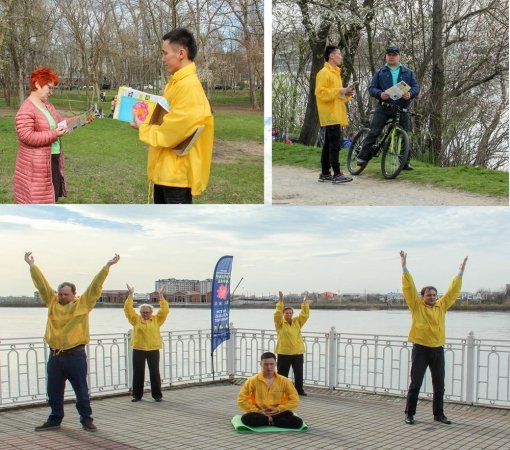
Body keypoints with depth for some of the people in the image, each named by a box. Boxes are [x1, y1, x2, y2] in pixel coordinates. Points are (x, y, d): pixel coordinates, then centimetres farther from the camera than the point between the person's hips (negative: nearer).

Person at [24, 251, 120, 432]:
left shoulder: (83, 303, 0)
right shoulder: (52, 302, 8)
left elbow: (96, 285, -4)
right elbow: (41, 283, 8)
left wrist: (107, 266, -9)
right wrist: (32, 265, 6)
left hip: (75, 355, -4)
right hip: (54, 356, 4)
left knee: (81, 390, 4)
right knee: (54, 392, 13)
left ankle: (86, 419, 14)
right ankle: (55, 419, 27)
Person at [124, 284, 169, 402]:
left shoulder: (156, 320, 7)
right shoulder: (136, 319, 6)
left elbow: (165, 310, 1)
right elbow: (128, 308, 0)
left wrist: (161, 296, -4)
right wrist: (130, 295, -6)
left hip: (153, 349, 0)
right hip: (138, 349, 0)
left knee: (155, 373, 2)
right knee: (138, 373, 6)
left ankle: (157, 395, 11)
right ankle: (137, 395, 16)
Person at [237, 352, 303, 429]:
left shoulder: (284, 381, 0)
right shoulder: (252, 381, -3)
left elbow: (295, 400, 2)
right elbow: (241, 400, -2)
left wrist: (278, 409, -9)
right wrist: (257, 410, -12)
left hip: (278, 414, 1)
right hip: (259, 414, -1)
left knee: (298, 422, -26)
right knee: (246, 419, -35)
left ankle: (270, 420, -14)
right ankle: (272, 420, -15)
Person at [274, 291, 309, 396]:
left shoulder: (297, 322, 11)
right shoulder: (280, 323, -1)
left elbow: (305, 315, 3)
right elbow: (277, 314, -17)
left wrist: (305, 302, -5)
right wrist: (280, 302, -24)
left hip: (298, 352, 4)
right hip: (284, 353, -4)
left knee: (299, 373, 11)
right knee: (282, 373, 2)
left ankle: (299, 389, 23)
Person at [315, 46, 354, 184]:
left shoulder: (335, 73, 21)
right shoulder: (324, 73, -9)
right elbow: (320, 93, -17)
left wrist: (346, 94, 7)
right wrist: (339, 91, -18)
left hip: (335, 114, 9)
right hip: (330, 115, -9)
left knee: (329, 144, 10)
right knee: (335, 144, -12)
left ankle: (325, 173, 13)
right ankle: (336, 174, -11)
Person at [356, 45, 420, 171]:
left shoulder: (408, 72, 13)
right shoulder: (380, 73, 11)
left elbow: (416, 87, 6)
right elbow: (371, 88, 3)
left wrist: (410, 94, -17)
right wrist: (380, 94, -19)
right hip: (383, 108, -1)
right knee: (373, 132, -10)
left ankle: (405, 162, 12)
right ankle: (363, 157, -7)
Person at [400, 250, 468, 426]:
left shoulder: (441, 306, 8)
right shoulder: (417, 306, -2)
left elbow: (452, 291, 12)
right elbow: (409, 288, -9)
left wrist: (460, 272, 11)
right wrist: (404, 268, -15)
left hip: (437, 350, 4)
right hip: (420, 349, -4)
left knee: (439, 385, 10)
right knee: (415, 384, 0)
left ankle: (438, 414, 22)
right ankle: (409, 414, 8)